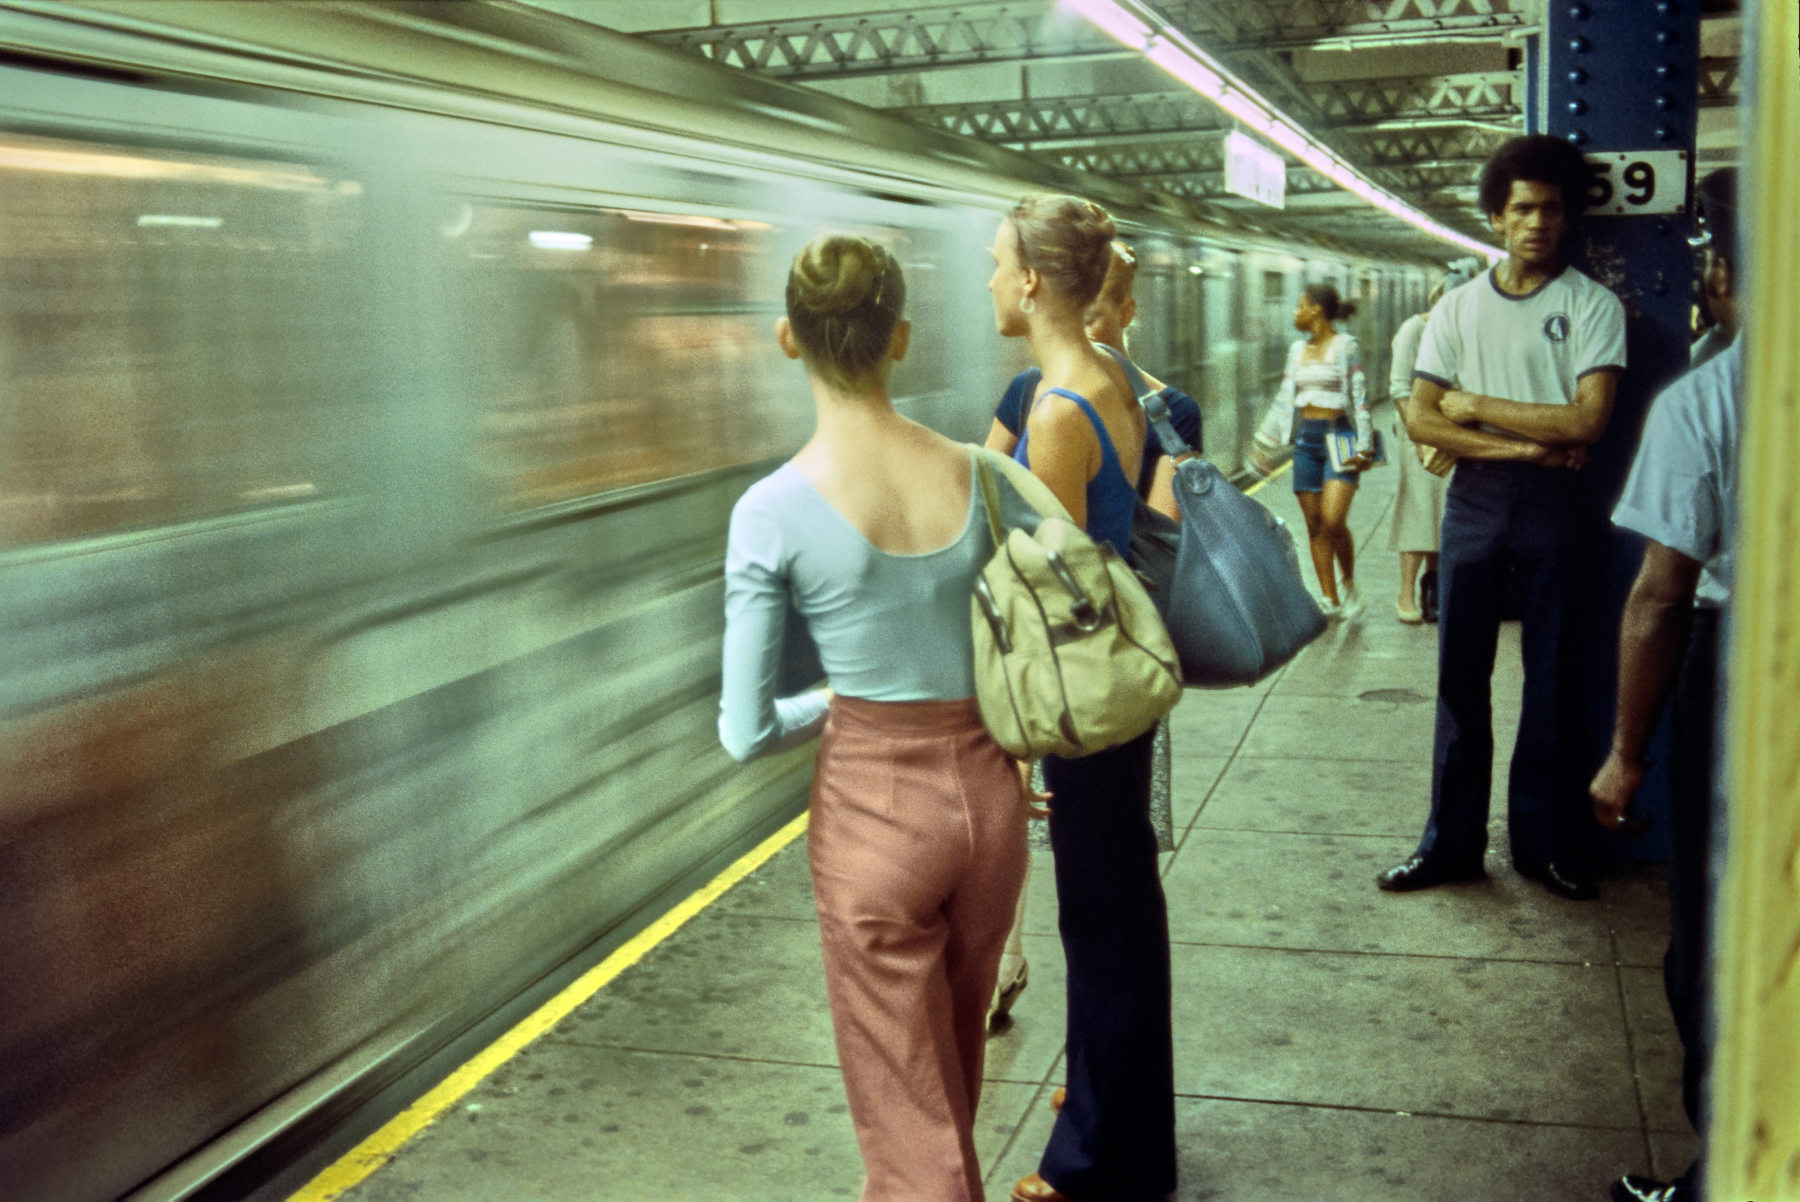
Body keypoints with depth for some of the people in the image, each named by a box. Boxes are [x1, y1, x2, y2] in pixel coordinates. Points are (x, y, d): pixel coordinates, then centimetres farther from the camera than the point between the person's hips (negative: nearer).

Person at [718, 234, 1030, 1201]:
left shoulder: (773, 512, -15)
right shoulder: (977, 475, -5)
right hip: (987, 793, 5)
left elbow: (747, 731, -12)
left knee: (909, 1108, 13)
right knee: (955, 1068, 29)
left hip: (874, 812, -4)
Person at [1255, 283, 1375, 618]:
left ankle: (1350, 587, 6)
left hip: (1338, 434, -6)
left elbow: (1361, 398, -6)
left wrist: (1363, 446, -12)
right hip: (1305, 437, 6)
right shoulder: (1298, 350, 13)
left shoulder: (1346, 347, -4)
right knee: (1314, 524, 2)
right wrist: (1264, 439, 16)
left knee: (1333, 520, -17)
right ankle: (1330, 601, 9)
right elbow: (1284, 399, 19)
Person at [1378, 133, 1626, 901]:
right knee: (1461, 672, 5)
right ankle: (1452, 842, 14)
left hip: (1556, 502, -2)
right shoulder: (1458, 309, 7)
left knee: (1553, 676, 5)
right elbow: (1419, 419, -2)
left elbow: (1588, 420, -13)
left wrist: (1475, 406, -8)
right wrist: (1524, 444, -13)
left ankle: (1548, 844, 17)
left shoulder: (1593, 306, 0)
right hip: (1476, 498, 2)